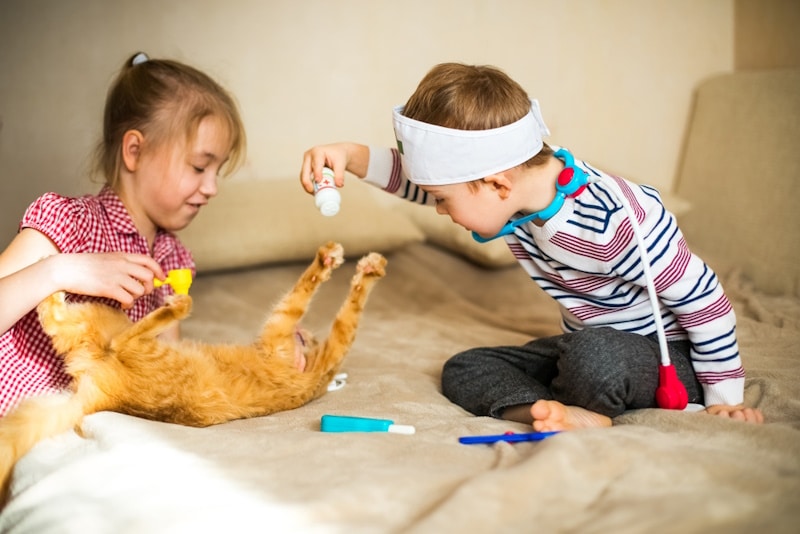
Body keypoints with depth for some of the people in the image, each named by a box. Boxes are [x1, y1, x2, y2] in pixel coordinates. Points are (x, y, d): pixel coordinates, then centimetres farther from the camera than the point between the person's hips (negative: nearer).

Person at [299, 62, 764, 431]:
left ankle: (549, 410, -10)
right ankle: (572, 416, -27)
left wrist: (725, 397, -16)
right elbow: (422, 175, 3)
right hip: (587, 345, 9)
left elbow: (702, 295, -25)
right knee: (462, 370, -4)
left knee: (594, 355, -41)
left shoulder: (610, 222, -34)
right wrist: (349, 155, -12)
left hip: (669, 361, -8)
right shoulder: (518, 183, -11)